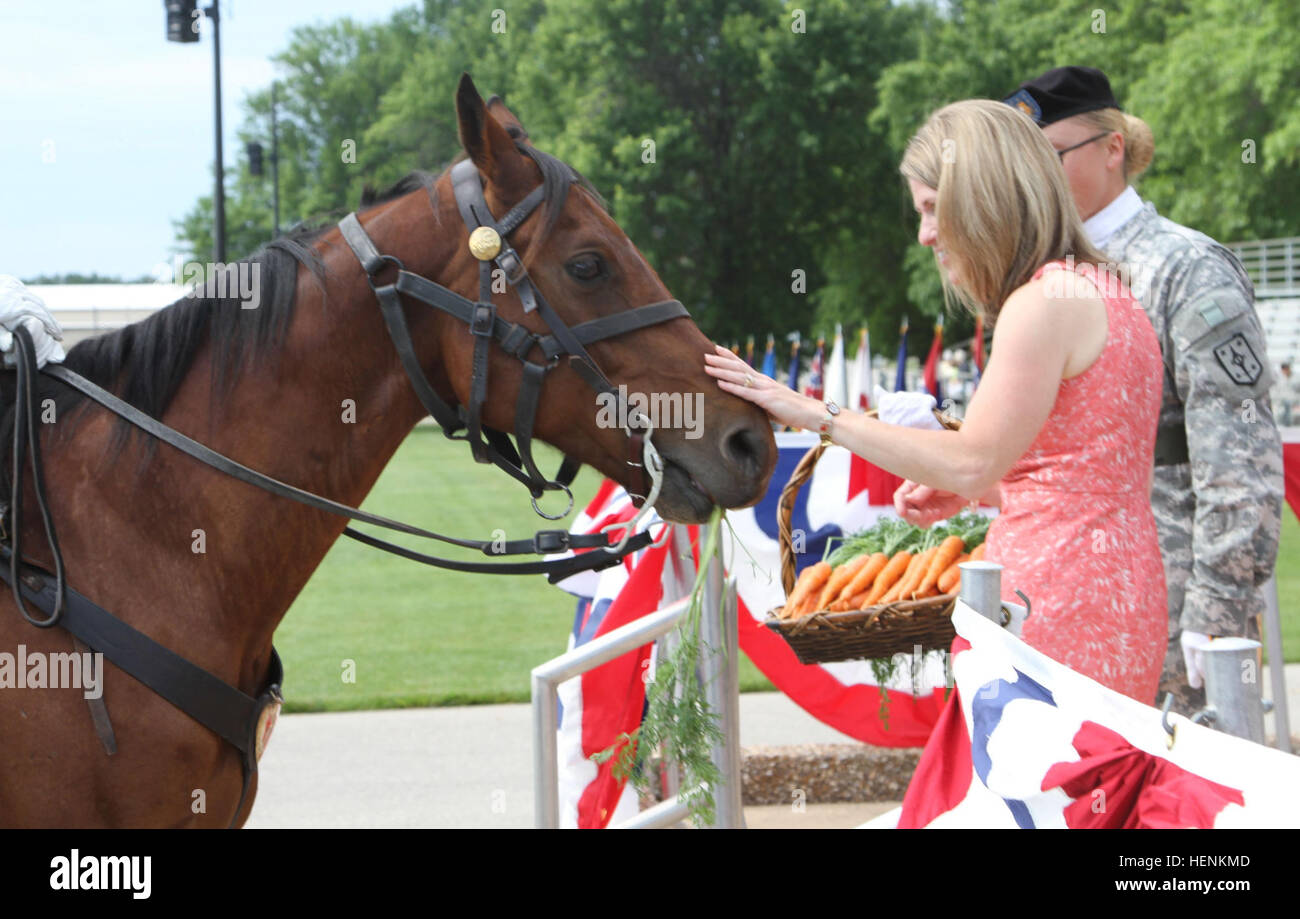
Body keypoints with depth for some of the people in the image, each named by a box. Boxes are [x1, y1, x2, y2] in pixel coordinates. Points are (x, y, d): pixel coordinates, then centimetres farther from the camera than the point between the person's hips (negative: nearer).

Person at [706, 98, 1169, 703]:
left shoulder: (1043, 304, -12)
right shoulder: (1098, 293, 19)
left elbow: (973, 462, -16)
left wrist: (819, 416, -13)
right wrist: (965, 492, 14)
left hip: (1058, 602, -10)